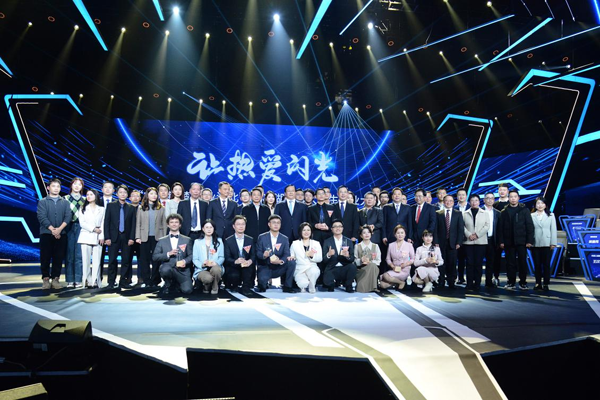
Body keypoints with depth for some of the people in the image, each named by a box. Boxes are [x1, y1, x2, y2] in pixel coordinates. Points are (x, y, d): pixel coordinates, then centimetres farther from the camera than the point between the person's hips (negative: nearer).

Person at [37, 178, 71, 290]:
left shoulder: (65, 202, 11)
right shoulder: (42, 202, 6)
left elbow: (68, 217, 0)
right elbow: (42, 217, -5)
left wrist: (59, 229, -14)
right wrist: (52, 229, -14)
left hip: (61, 234, 1)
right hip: (46, 234, -1)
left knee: (59, 257, 1)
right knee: (45, 257, -1)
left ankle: (55, 279, 7)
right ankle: (46, 279, 7)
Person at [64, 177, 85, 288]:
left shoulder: (84, 200, 14)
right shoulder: (65, 198, 8)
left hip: (80, 228, 1)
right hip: (69, 228, -1)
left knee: (79, 255, -3)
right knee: (69, 255, -1)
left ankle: (78, 280, 1)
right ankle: (70, 280, 4)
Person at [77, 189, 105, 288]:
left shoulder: (102, 209, 12)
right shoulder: (83, 209, 13)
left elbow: (103, 224, 5)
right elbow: (82, 223, 2)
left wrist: (101, 236, -5)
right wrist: (93, 229, -8)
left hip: (97, 238, 0)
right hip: (86, 237, 0)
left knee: (97, 260, -5)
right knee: (86, 260, -3)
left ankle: (95, 281, -4)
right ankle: (87, 281, 0)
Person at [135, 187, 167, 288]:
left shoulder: (161, 208, 5)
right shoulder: (141, 208, 7)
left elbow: (164, 224, 3)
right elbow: (138, 223, 5)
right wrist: (137, 237, -4)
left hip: (157, 237, -1)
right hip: (144, 237, 1)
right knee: (144, 259, 4)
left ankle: (155, 281, 9)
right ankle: (145, 281, 11)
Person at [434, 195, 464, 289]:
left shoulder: (458, 214, 9)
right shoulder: (438, 213, 7)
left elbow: (461, 229, 4)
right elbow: (435, 229, 3)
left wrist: (458, 242, -5)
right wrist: (436, 241, -6)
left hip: (452, 242, 0)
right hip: (441, 242, 0)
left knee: (452, 263, 1)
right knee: (441, 263, 2)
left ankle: (451, 283, 10)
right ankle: (441, 283, 10)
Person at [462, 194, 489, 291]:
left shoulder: (485, 213, 10)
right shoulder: (465, 214, 10)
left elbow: (487, 226, 1)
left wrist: (477, 235, -9)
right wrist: (469, 235, -12)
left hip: (481, 241, 0)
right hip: (468, 242, 0)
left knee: (479, 263, 0)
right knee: (470, 263, -2)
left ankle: (477, 284, 6)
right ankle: (469, 284, 3)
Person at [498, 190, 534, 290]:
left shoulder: (524, 210, 4)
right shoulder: (504, 211, 7)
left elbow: (529, 226, 0)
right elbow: (500, 227, 5)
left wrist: (530, 240, -7)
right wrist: (501, 241, -2)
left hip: (521, 241, -1)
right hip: (508, 242, 1)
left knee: (522, 262, 3)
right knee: (510, 263, 4)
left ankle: (523, 283, 12)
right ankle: (511, 282, 12)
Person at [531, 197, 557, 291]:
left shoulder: (550, 215, 7)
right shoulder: (531, 216, 5)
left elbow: (553, 229, 4)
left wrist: (553, 243, -2)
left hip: (546, 244, 0)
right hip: (535, 244, 0)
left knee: (546, 264, 1)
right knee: (537, 265, 5)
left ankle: (545, 284, 7)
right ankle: (538, 283, 12)